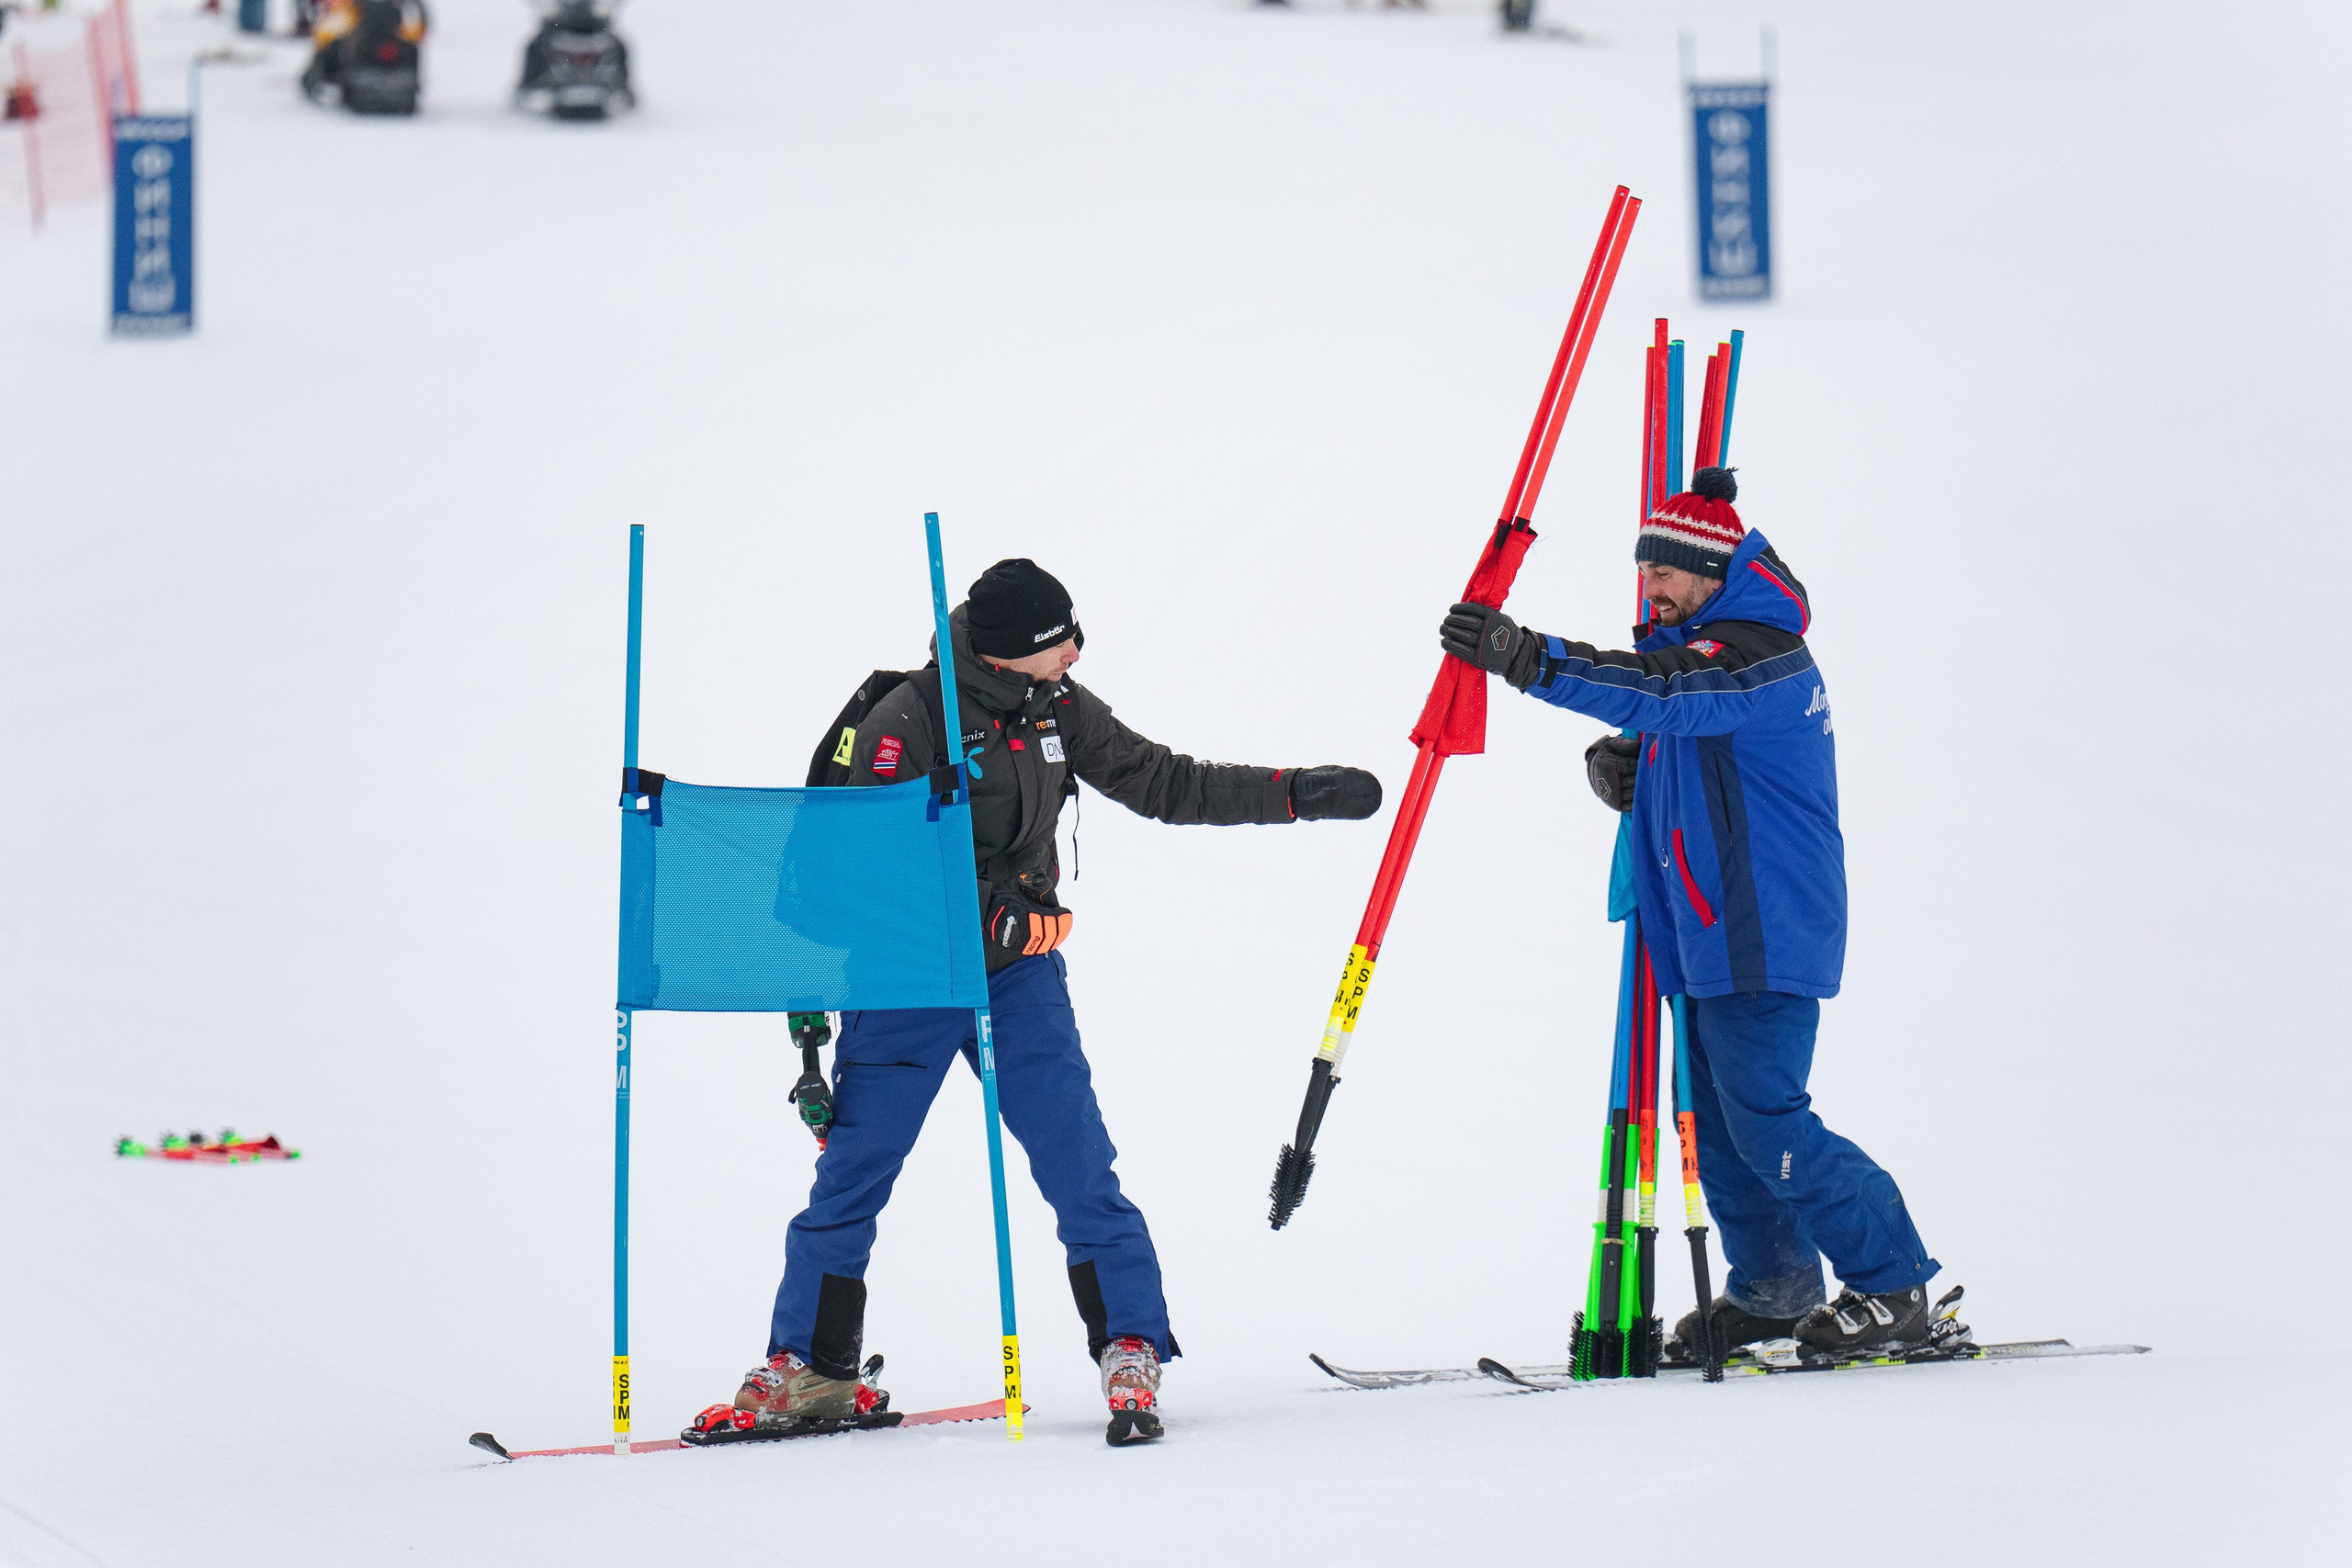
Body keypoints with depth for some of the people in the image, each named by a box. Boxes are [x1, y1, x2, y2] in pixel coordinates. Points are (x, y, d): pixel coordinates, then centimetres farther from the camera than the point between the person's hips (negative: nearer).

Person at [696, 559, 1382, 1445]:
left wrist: (1298, 795, 7)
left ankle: (1131, 1353, -4)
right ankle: (807, 1370, 15)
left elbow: (1163, 784, 10)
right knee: (851, 1173, 2)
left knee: (1078, 1163, -9)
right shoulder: (904, 722, -17)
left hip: (1020, 968, 3)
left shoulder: (1058, 710, 0)